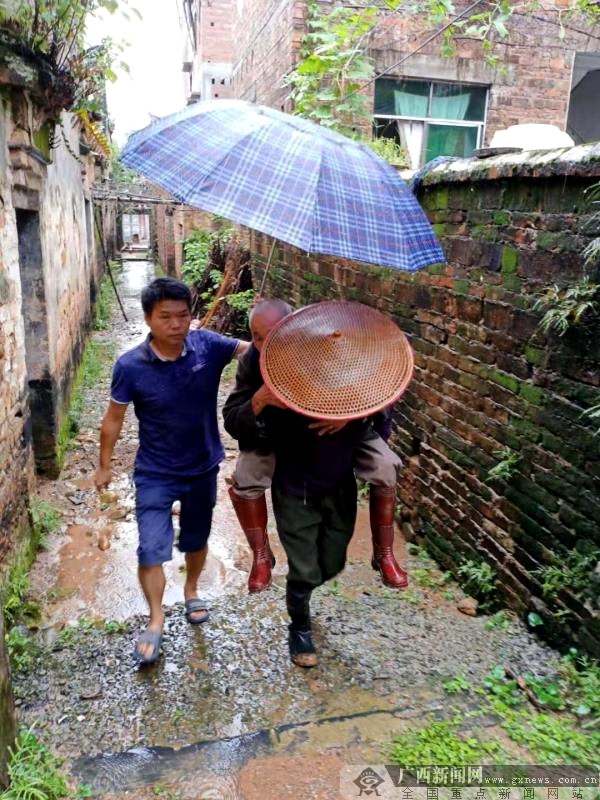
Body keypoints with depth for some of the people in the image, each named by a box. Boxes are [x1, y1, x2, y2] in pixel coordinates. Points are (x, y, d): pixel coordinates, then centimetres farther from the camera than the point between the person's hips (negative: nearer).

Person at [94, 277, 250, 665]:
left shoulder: (207, 345, -17)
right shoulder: (131, 366, -19)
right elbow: (114, 419, -7)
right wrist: (105, 466, 2)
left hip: (203, 468, 2)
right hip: (155, 474, -2)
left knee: (196, 541, 21)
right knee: (151, 549, -3)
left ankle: (192, 591, 50)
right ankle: (156, 621, 22)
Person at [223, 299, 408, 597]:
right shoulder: (251, 362, -28)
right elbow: (233, 424, -27)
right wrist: (258, 402, -48)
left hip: (342, 427, 0)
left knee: (386, 469, -16)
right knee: (244, 480, -19)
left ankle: (384, 555, 6)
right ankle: (261, 556, 7)